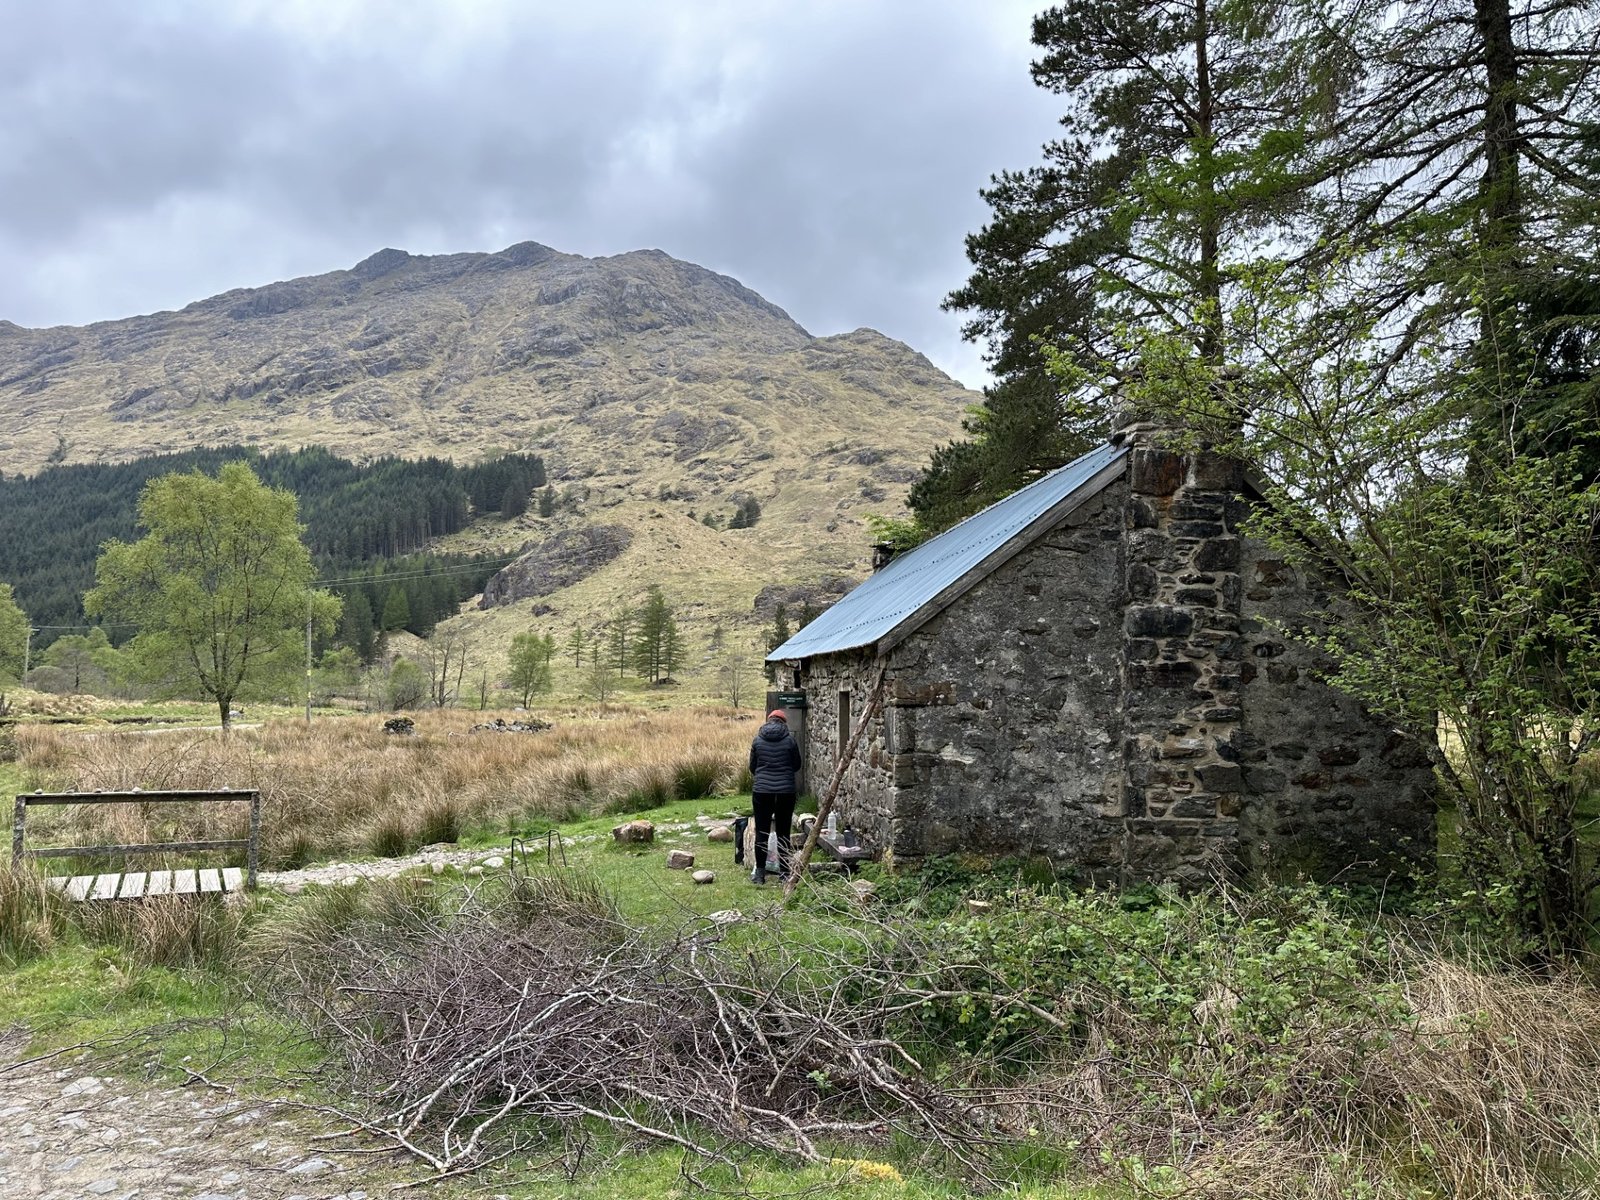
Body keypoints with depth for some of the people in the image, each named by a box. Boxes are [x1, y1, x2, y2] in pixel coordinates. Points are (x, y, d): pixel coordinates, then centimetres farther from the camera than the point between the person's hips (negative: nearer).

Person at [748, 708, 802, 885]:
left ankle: (759, 873, 8)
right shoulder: (790, 740, -2)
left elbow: (752, 767, 10)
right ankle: (785, 872, 12)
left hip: (762, 791, 0)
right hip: (786, 791, 0)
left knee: (761, 832, 6)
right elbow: (797, 765, 9)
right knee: (783, 833, 7)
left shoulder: (758, 740, 2)